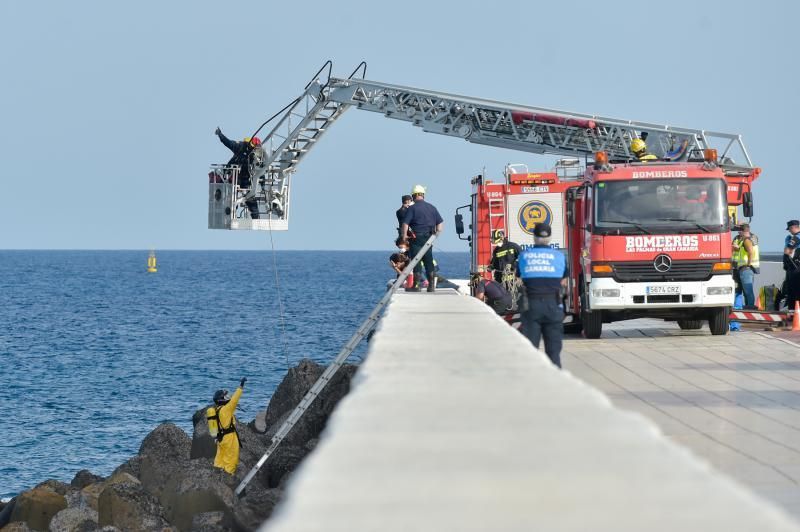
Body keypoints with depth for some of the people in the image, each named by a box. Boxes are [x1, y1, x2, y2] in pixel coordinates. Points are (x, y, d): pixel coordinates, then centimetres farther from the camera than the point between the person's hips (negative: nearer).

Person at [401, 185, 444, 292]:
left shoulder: (412, 208, -7)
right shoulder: (432, 208, 10)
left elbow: (405, 224, -12)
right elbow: (440, 223, 12)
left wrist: (404, 237, -3)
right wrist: (437, 234, 18)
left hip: (417, 238, -5)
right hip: (429, 238, 5)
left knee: (416, 262, -1)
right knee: (429, 262, 10)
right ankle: (432, 285, 7)